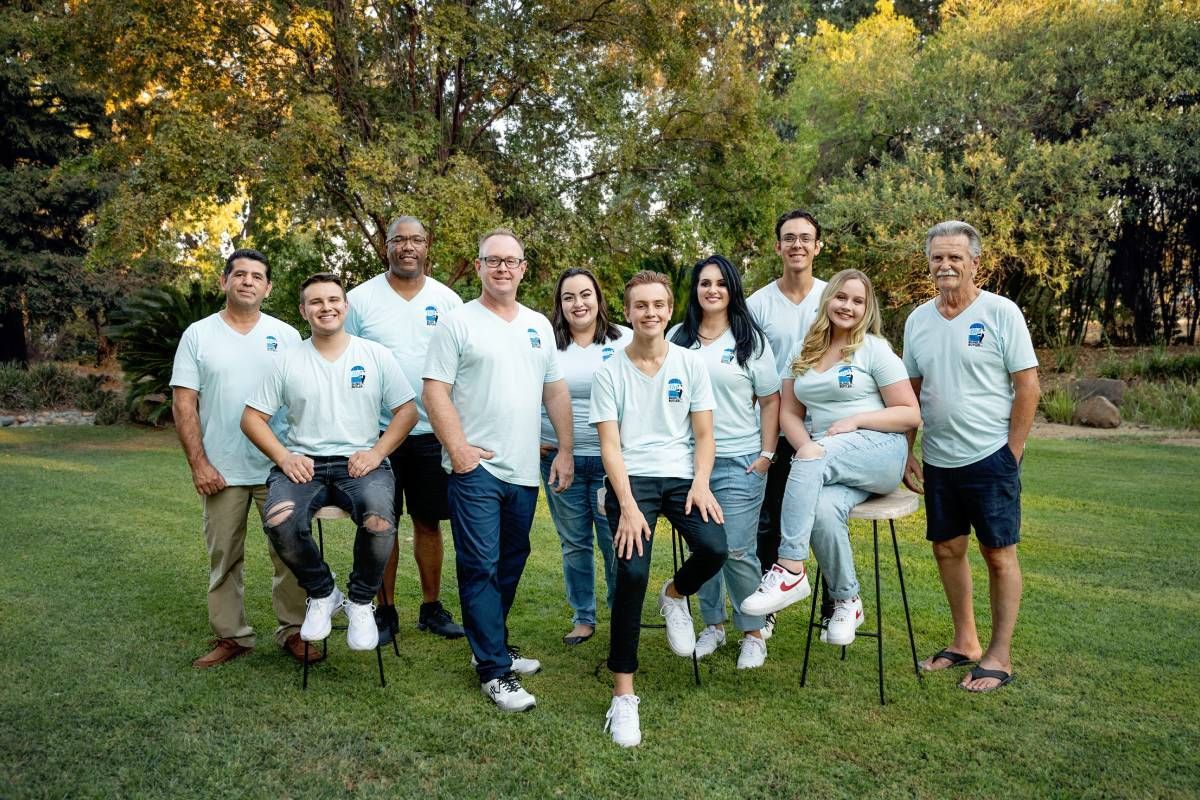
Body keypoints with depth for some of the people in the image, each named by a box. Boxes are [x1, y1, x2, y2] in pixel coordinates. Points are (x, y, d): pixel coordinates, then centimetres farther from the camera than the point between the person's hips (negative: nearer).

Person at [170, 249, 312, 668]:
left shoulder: (287, 336, 5)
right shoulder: (198, 335, 3)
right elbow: (183, 404, 0)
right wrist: (198, 463, -7)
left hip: (280, 468, 0)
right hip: (221, 471, 0)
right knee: (224, 558, 9)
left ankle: (292, 630, 17)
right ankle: (231, 636, 22)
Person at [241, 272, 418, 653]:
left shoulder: (376, 355, 7)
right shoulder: (288, 362, 9)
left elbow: (407, 411, 7)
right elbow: (252, 417, 9)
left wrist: (377, 453, -8)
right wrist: (284, 457, -6)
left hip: (360, 464, -1)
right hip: (303, 463, 1)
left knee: (379, 521, -34)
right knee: (278, 522, -31)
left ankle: (360, 601, -2)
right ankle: (322, 593, 1)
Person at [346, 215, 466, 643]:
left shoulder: (448, 300, 5)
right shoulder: (360, 299, 0)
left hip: (433, 432, 2)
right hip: (379, 431, -1)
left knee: (428, 522, 10)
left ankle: (432, 608, 23)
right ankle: (385, 611, 19)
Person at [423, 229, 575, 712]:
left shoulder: (539, 326, 13)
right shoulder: (458, 324, -3)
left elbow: (556, 391, 16)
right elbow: (435, 391, -8)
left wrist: (565, 449, 9)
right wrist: (457, 448, -15)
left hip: (524, 471, 6)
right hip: (476, 469, -6)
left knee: (510, 565, 15)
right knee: (481, 568, -3)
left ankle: (493, 648, 32)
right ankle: (495, 672, 4)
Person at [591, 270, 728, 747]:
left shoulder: (690, 364, 7)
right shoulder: (610, 371, 2)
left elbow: (704, 435, 7)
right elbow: (610, 446, -3)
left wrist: (701, 483, -11)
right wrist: (628, 506, -15)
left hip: (682, 476, 2)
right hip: (631, 479, -2)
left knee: (715, 548, -24)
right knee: (632, 572, -21)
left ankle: (675, 596, 15)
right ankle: (623, 694, -6)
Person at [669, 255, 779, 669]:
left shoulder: (750, 340, 2)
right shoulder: (677, 337, 8)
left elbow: (770, 401, 2)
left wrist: (767, 453, -4)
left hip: (739, 462, -3)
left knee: (738, 550, -4)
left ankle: (753, 633, 13)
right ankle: (713, 625, 26)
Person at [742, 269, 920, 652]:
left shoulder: (875, 348, 4)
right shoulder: (803, 353, 17)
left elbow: (910, 415, 0)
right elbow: (789, 412, 13)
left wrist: (855, 420, -13)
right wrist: (806, 446, -8)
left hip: (880, 451, -3)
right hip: (829, 464, 3)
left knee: (813, 458, -34)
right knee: (822, 510, -31)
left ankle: (791, 570, -34)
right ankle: (846, 601, -9)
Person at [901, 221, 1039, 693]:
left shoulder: (1000, 312, -8)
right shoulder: (918, 320, 7)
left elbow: (1028, 387, -8)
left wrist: (1011, 453, -9)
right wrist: (906, 453, 9)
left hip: (989, 458, -5)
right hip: (937, 460, 6)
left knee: (999, 553, 4)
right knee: (947, 549, 13)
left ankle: (999, 656, 16)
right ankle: (965, 643, 29)